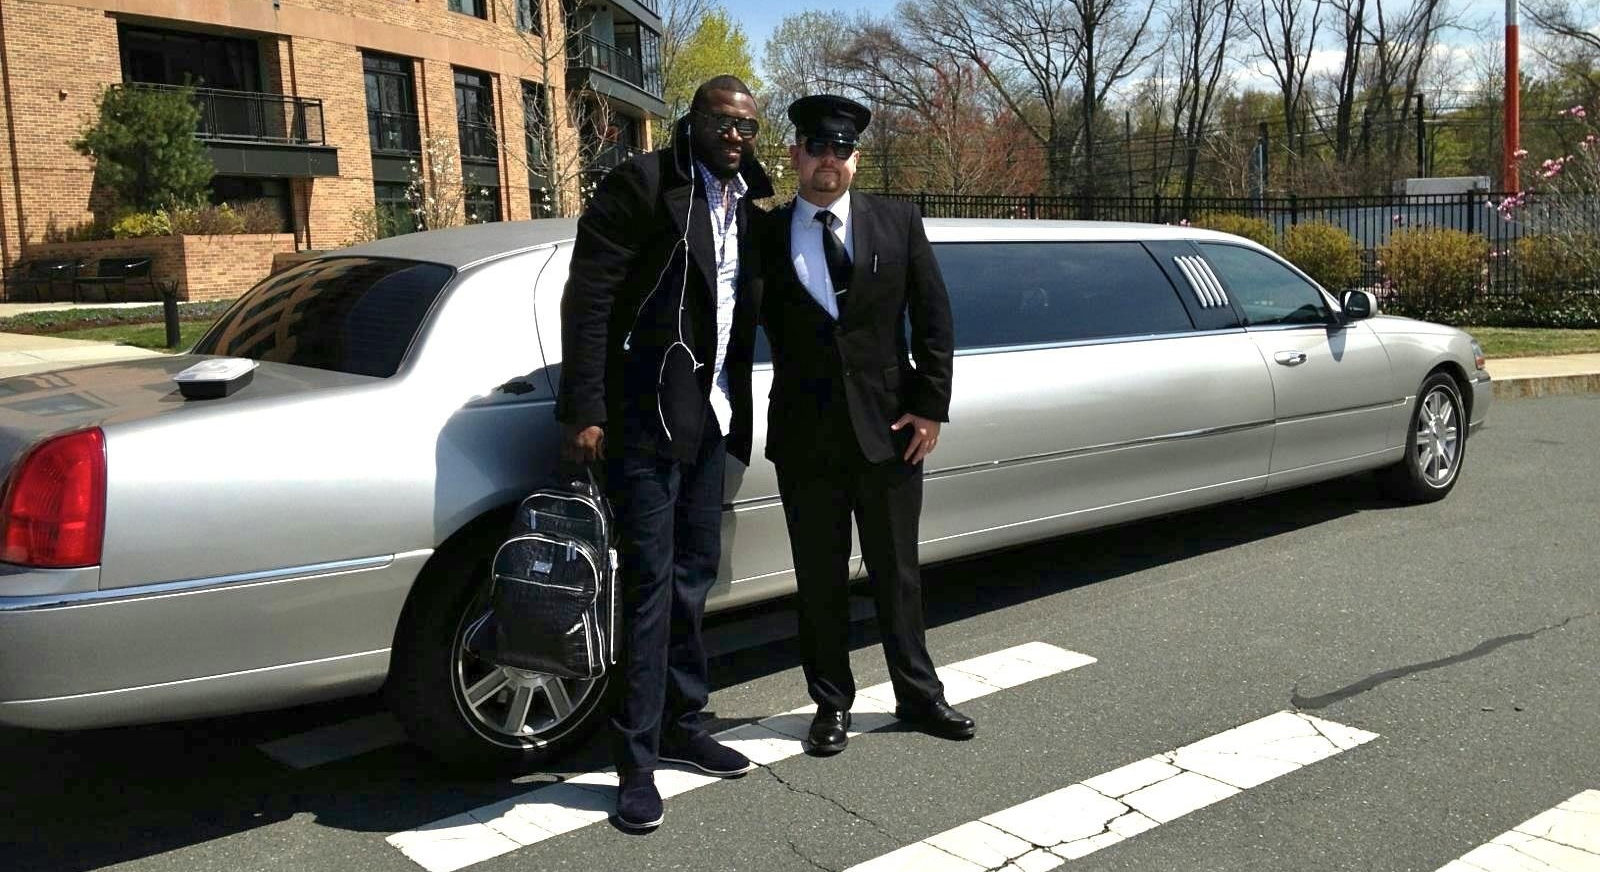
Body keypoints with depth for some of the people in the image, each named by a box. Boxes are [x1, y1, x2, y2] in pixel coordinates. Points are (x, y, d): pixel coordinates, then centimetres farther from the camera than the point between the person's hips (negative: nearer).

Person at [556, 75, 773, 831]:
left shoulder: (750, 203, 12)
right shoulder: (642, 184, -9)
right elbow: (587, 301, -13)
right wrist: (585, 412, -17)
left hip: (710, 415, 7)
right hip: (645, 414, -7)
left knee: (694, 577, 14)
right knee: (651, 584, -5)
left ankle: (681, 726, 28)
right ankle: (637, 762, 6)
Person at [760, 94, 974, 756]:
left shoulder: (897, 222, 2)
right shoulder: (767, 234, 1)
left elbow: (934, 318, 1)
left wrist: (930, 407, -4)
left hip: (890, 428, 1)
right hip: (805, 436, 0)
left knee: (898, 574, 12)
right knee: (820, 581, 10)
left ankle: (918, 695, 28)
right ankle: (832, 703, 26)